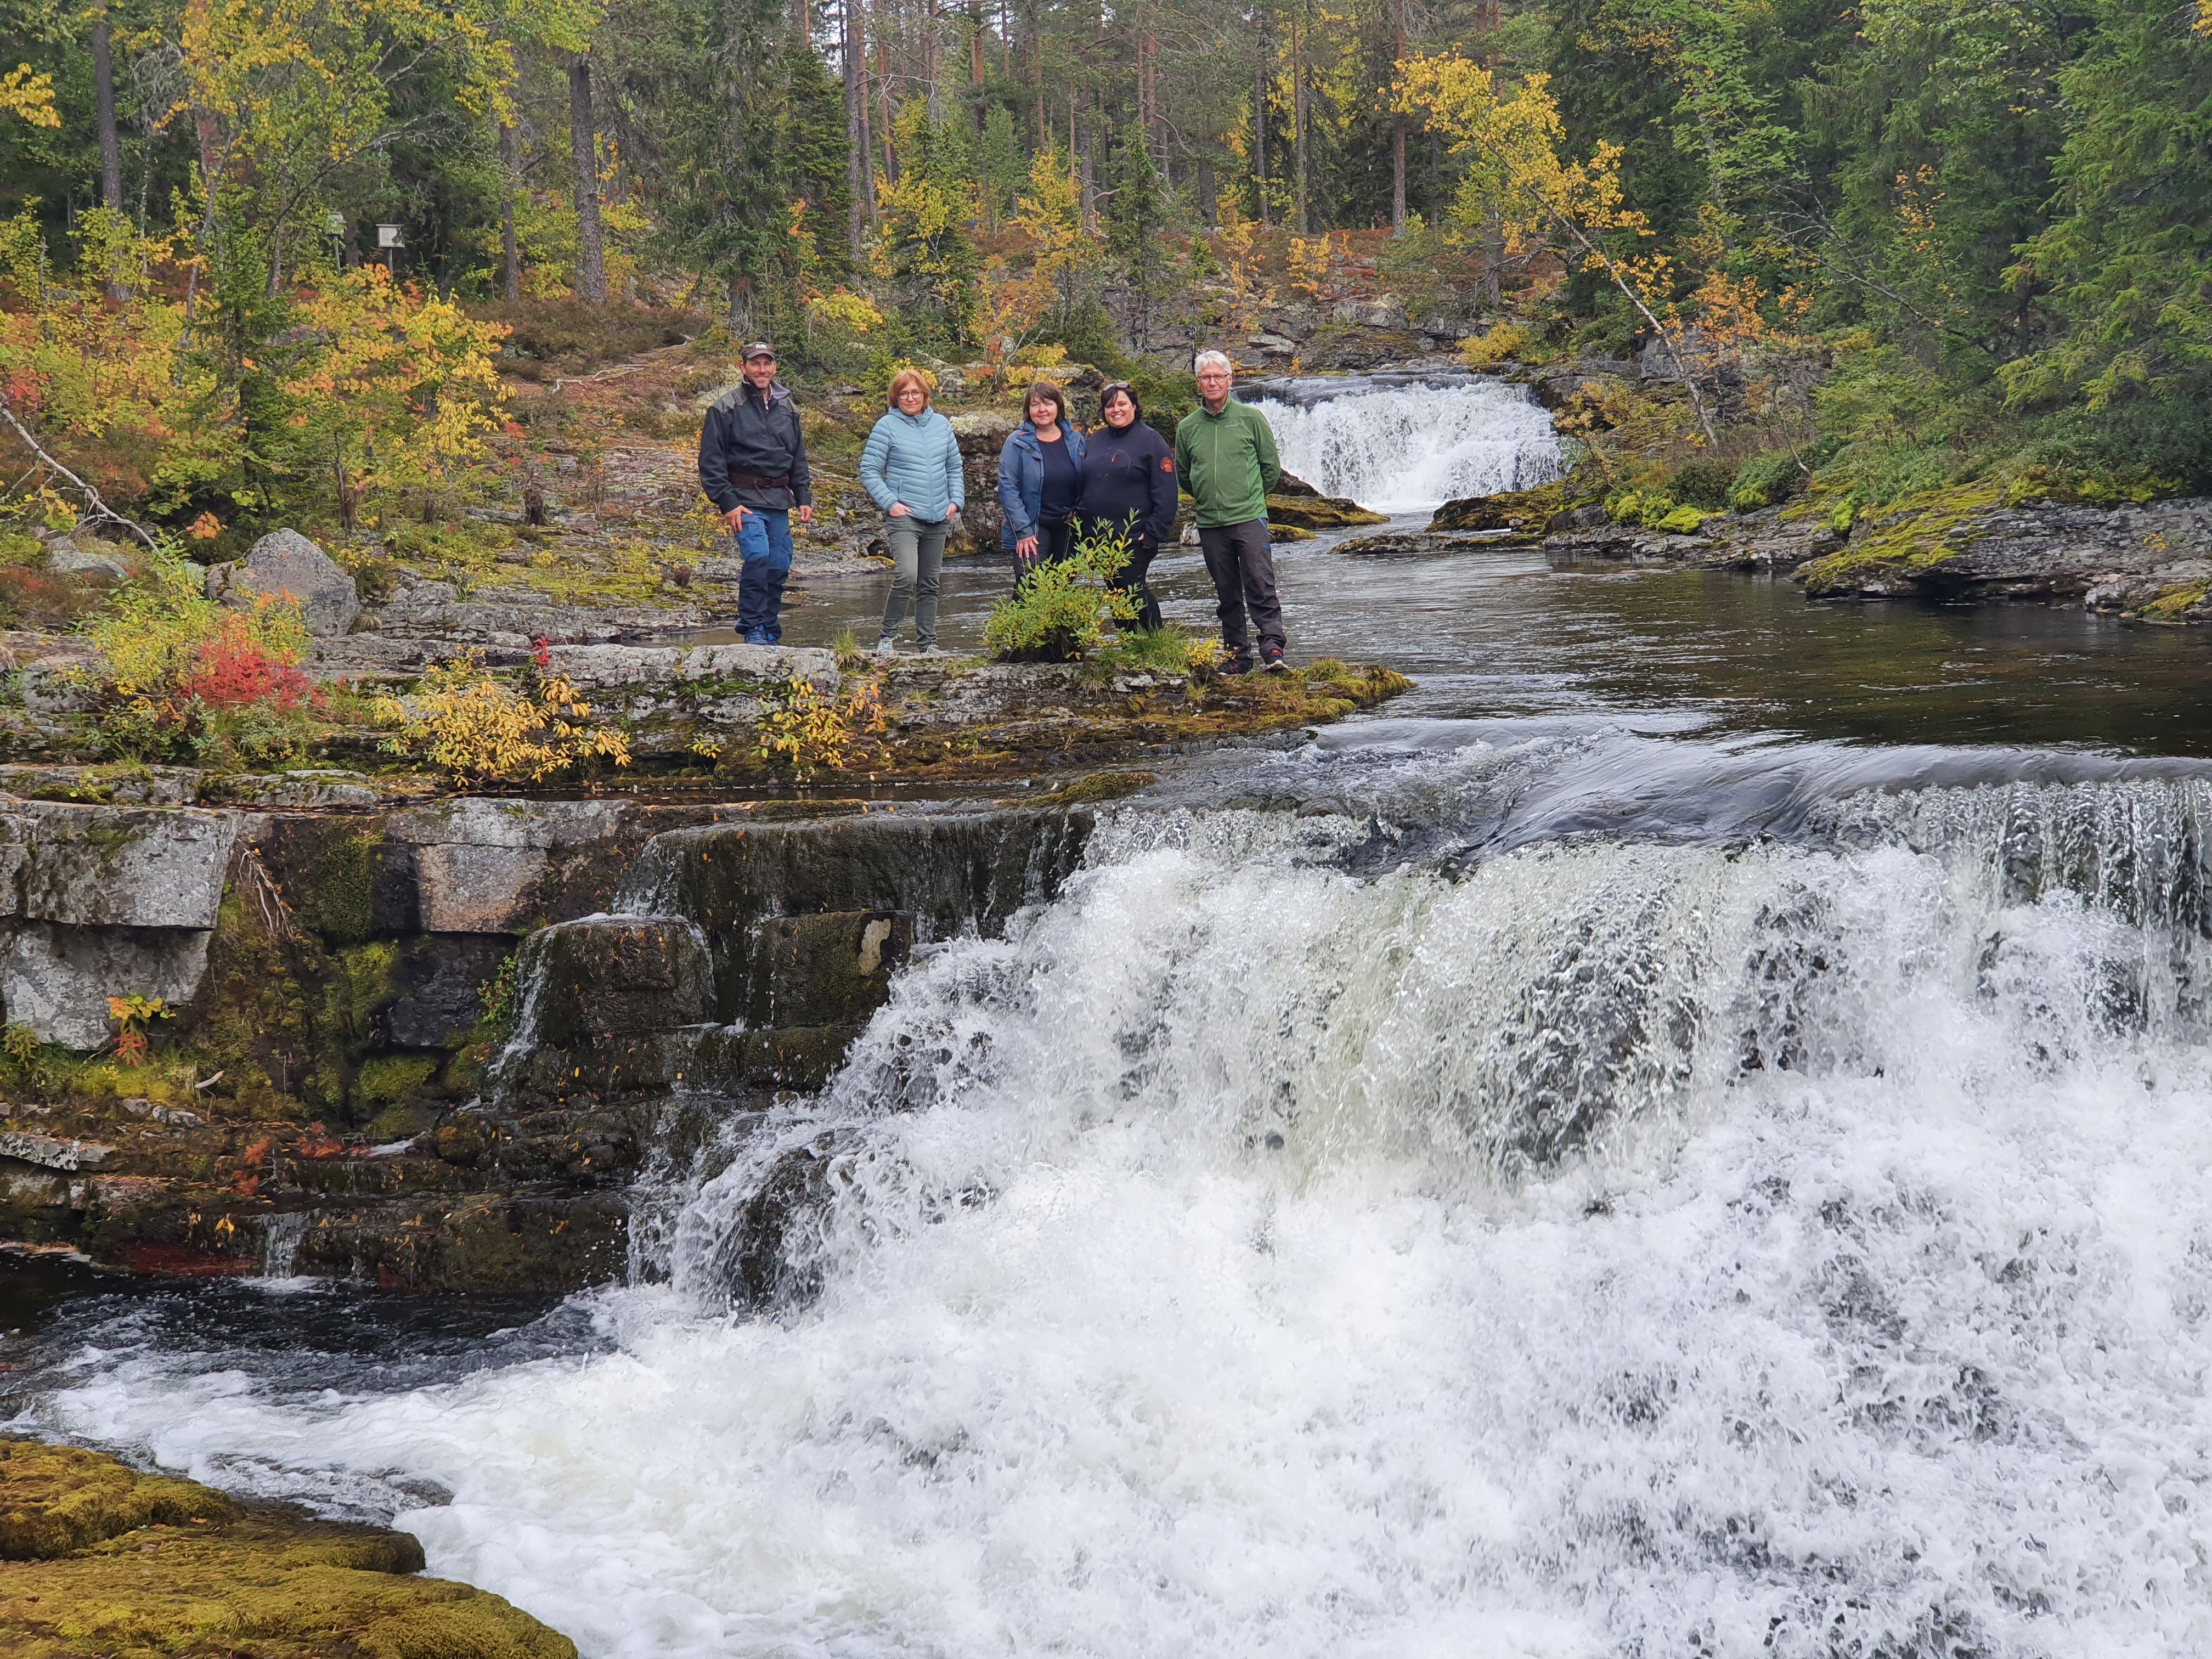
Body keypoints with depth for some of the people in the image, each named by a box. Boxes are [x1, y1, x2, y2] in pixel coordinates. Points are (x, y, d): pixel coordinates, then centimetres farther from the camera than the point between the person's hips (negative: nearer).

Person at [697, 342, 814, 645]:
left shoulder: (787, 408, 15)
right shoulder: (726, 409, -2)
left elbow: (799, 458, 22)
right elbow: (711, 461, -5)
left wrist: (804, 498, 13)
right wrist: (727, 503, -13)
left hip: (779, 501, 6)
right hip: (745, 499, -5)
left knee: (779, 566, 4)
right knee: (758, 556, -22)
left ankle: (771, 633, 16)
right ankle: (753, 629, -13)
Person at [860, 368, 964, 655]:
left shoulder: (941, 424, 10)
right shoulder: (888, 426, -4)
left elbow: (955, 467, 18)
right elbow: (869, 471, -4)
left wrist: (956, 500, 5)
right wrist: (889, 503, -13)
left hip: (938, 518, 5)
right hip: (904, 515, -5)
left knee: (929, 584, 12)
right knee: (906, 575, -22)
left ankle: (928, 643, 20)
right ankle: (887, 637, -10)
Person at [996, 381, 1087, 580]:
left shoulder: (1076, 441, 7)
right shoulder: (1017, 442, -5)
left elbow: (1085, 487, 12)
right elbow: (1007, 488, -9)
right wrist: (1023, 530, -15)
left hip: (1068, 528, 4)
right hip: (1033, 528, -4)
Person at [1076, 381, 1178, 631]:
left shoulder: (1150, 440, -5)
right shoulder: (1097, 440, 13)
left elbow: (1166, 493, -10)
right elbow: (1083, 484, 19)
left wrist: (1154, 534, -16)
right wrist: (1082, 523, 9)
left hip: (1133, 537, -6)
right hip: (1098, 536, 6)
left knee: (1135, 592, -9)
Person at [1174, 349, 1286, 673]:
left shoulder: (1250, 418, 1)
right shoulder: (1187, 427, 8)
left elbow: (1271, 467, 7)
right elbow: (1182, 474, 21)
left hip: (1250, 519, -3)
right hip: (1210, 524, 3)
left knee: (1261, 588, -12)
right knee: (1228, 597, 8)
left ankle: (1272, 649, -16)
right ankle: (1238, 656, 12)